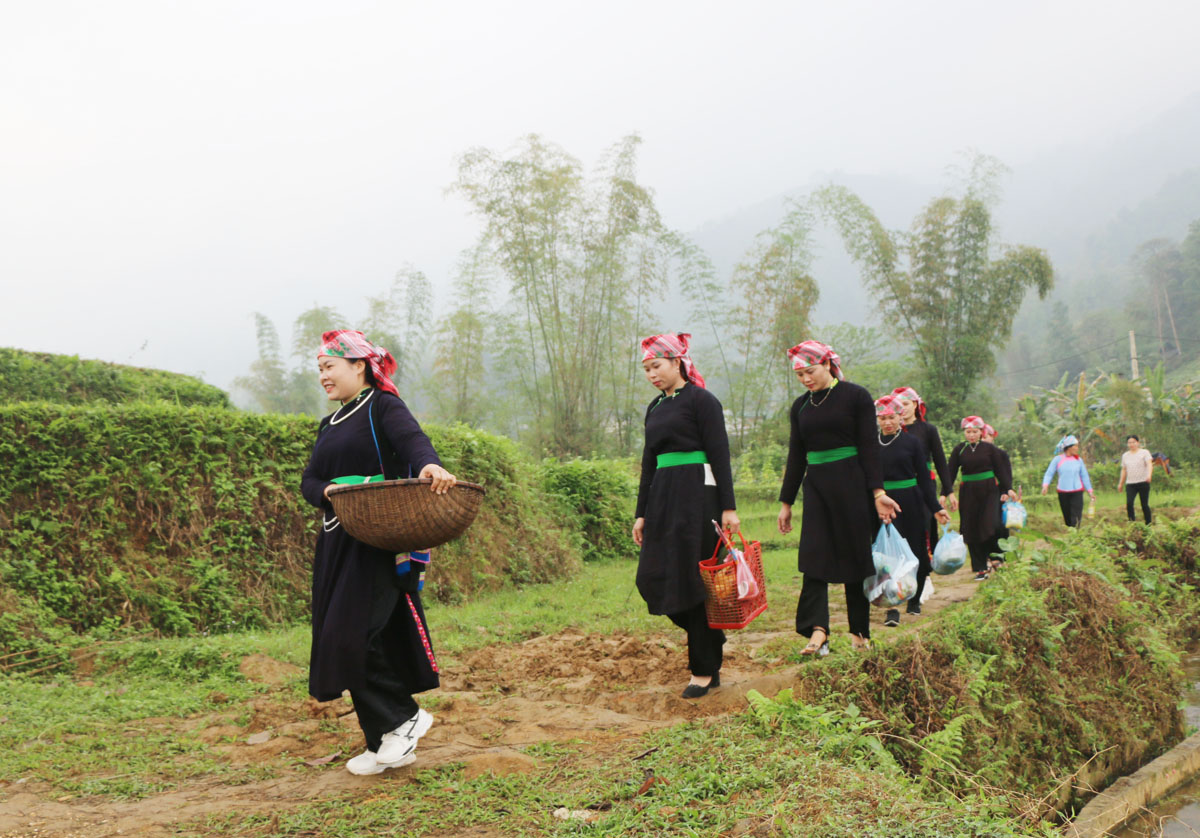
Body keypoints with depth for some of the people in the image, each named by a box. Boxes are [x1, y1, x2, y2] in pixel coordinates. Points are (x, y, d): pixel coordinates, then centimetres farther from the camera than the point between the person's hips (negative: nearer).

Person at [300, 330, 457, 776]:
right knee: (341, 641, 6)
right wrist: (329, 492, -13)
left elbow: (411, 437, -23)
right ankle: (385, 744, 15)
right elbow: (308, 480, 12)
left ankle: (404, 718, 1)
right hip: (338, 543, 8)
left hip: (380, 543, -8)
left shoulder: (382, 407, -2)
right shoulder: (330, 425, 21)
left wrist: (429, 465, -47)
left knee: (353, 636, -16)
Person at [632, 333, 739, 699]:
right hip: (663, 497, 8)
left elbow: (719, 455, -9)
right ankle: (711, 639, 24)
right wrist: (642, 513, 17)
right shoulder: (655, 408, 17)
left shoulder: (701, 400, -5)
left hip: (697, 495, -7)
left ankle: (705, 671, 6)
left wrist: (728, 507, -14)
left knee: (693, 579, -5)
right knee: (654, 578, 3)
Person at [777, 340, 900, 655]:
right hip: (816, 486, 4)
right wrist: (786, 502, 12)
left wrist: (878, 492, -13)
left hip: (851, 484, -4)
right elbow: (796, 457, 14)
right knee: (813, 556, -9)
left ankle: (860, 632, 14)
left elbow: (869, 447, -6)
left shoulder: (855, 396, -3)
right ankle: (818, 630, -15)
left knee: (854, 555, 2)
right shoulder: (800, 406, 10)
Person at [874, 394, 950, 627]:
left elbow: (924, 477, 3)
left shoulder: (912, 441, 2)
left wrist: (936, 508, -1)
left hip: (911, 505, 0)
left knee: (915, 553, 7)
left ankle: (914, 600, 27)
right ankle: (892, 609, -8)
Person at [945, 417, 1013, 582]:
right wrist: (949, 493, -9)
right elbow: (950, 472, 1)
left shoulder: (990, 448, 1)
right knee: (972, 531, 1)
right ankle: (980, 569, 10)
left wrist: (1006, 491, 1)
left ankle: (994, 554, 15)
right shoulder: (959, 450, 3)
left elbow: (1001, 471, 5)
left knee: (990, 525, -15)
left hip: (989, 491, -1)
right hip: (969, 493, 2)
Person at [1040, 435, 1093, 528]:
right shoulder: (1058, 459, 0)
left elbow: (1084, 476, 13)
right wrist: (1045, 485, -18)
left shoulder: (1078, 460, 6)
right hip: (1063, 492, 0)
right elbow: (1048, 474, 0)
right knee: (1067, 518, 8)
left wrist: (1090, 491, 13)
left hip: (1077, 492, 0)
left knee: (1076, 518, -11)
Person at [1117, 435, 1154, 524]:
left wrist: (1149, 475, -31)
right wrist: (1120, 483, 20)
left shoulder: (1144, 452, 2)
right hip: (1130, 483, 3)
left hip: (1143, 482, -3)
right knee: (1129, 503, -17)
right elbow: (1124, 470, 22)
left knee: (1144, 505, 0)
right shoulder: (1125, 455, 16)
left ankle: (1148, 524, 12)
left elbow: (1149, 464, -12)